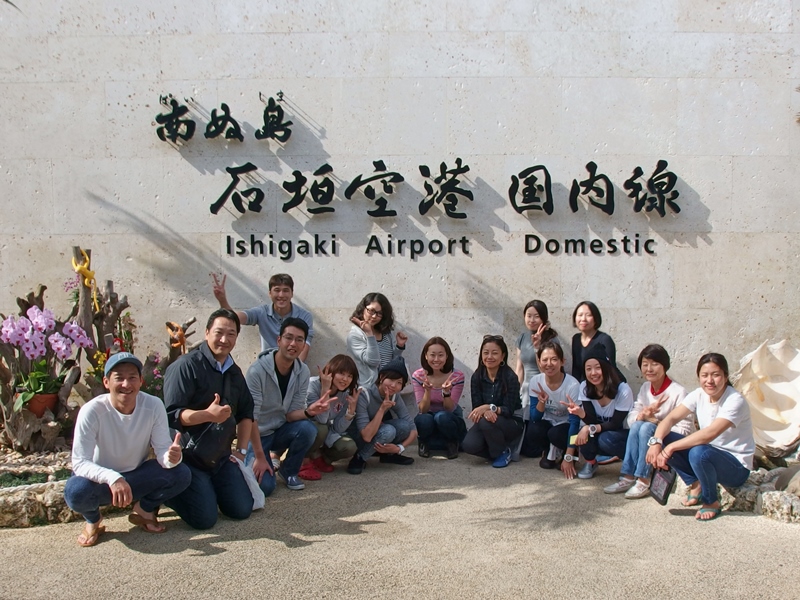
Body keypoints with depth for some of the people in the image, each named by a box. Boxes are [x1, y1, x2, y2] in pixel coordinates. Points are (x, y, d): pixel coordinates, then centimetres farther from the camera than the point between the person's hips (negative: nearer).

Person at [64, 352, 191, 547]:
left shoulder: (154, 406, -18)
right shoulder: (92, 411, -26)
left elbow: (162, 449, -18)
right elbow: (80, 463, -28)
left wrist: (171, 457, -44)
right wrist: (113, 478, -47)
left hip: (137, 476, 2)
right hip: (101, 479, -2)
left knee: (181, 474, -22)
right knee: (76, 491, -35)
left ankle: (144, 510, 8)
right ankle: (93, 520, 2)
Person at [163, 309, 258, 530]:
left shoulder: (235, 372, 11)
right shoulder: (186, 366, -13)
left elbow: (245, 413, 19)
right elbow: (171, 414, -20)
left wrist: (241, 449, 8)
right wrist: (208, 415, -34)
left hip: (221, 457, 7)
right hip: (188, 456, -6)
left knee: (242, 510, -2)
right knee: (205, 518, -15)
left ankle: (208, 487, 24)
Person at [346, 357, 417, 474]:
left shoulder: (395, 398, -12)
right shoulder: (363, 395, -30)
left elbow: (413, 429, -11)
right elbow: (367, 436, -35)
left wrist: (399, 448, -26)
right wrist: (382, 409, -37)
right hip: (354, 438, -6)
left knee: (404, 425, -22)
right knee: (388, 431, -33)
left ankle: (388, 454, 4)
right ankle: (359, 458, -11)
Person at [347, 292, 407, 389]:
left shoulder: (386, 333, 8)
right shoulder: (355, 334, -8)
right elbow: (373, 361, -18)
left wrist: (399, 346, -1)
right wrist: (369, 334, -23)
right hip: (368, 388, -5)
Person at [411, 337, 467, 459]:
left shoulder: (457, 376, -18)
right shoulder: (418, 376, -15)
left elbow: (449, 409, -19)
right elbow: (422, 410, -19)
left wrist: (446, 392, -39)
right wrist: (427, 391, -38)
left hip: (450, 419, 0)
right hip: (429, 417, 1)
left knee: (442, 417, -36)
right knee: (424, 420, -36)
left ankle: (452, 442, -4)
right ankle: (424, 443, -1)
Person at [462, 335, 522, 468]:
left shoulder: (510, 377, -17)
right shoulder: (477, 377, -5)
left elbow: (509, 410, -19)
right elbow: (476, 406, -8)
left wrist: (489, 407, -36)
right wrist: (485, 412, -32)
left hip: (511, 423, -3)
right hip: (486, 423, 3)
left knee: (487, 422, -35)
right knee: (469, 445, -25)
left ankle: (504, 452, -6)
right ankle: (496, 450, 5)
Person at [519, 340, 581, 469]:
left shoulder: (573, 385, -28)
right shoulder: (535, 381, -17)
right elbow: (535, 418, -13)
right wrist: (542, 401, -35)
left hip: (565, 426, -3)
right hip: (546, 423, 3)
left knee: (555, 434, -34)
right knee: (533, 431, -29)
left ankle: (558, 452, 1)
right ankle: (548, 450, 5)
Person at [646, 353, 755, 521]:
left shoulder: (735, 401, -22)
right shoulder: (699, 395, -3)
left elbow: (710, 433, -36)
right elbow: (671, 418, -12)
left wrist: (671, 448, -38)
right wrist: (656, 442, -31)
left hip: (736, 467, -6)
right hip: (709, 455, 6)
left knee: (699, 453, -37)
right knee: (665, 438, -14)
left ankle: (712, 502, -10)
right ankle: (696, 485, 1)